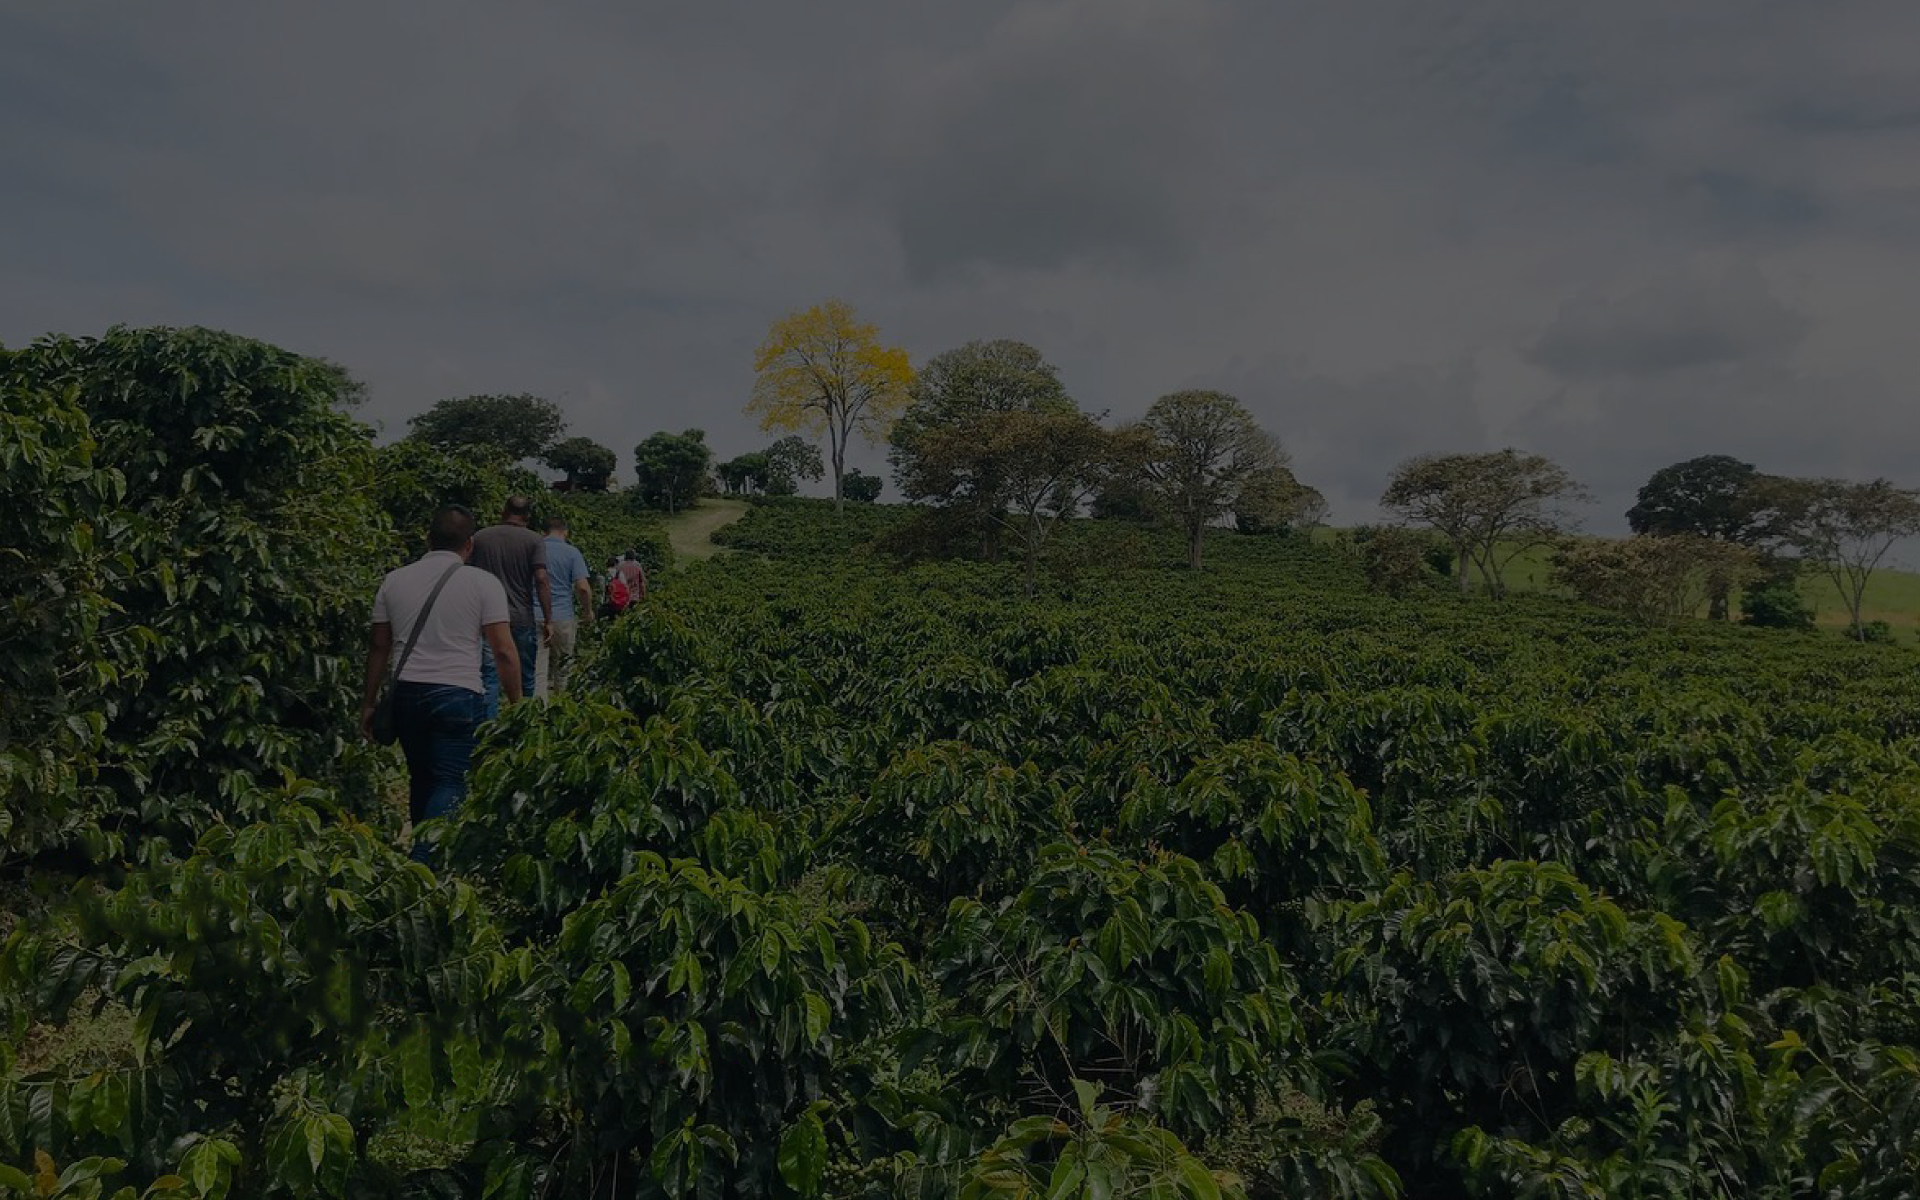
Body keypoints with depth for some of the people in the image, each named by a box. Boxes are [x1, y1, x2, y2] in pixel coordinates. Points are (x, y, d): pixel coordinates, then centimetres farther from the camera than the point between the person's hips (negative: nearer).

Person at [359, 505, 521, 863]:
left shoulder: (394, 580, 7)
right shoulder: (483, 584, -5)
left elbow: (379, 647, 10)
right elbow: (503, 650, -8)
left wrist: (369, 703, 18)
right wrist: (516, 703, 0)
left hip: (406, 693, 5)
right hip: (458, 695, -5)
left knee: (421, 778, 19)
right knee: (450, 784, -2)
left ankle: (424, 852, 30)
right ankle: (424, 862, -15)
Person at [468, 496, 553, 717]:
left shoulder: (479, 538, 6)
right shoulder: (534, 540, -4)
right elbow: (541, 579, -12)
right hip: (522, 619, -1)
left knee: (489, 678, 1)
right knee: (525, 680, 12)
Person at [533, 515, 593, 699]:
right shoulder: (572, 552, -2)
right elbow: (583, 587, -10)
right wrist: (588, 611, 6)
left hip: (535, 617, 1)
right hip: (563, 617, -1)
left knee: (538, 670, -2)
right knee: (562, 664, 17)